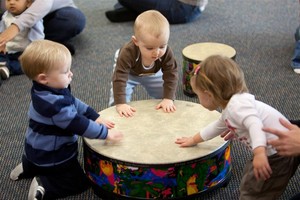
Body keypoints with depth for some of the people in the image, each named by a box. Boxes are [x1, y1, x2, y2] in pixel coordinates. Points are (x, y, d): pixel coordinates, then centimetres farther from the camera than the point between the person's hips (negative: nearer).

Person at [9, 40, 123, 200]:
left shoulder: (50, 90, -6)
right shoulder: (54, 104, -37)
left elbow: (74, 103, 4)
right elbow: (78, 124, -33)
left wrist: (96, 117, 0)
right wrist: (106, 133, -25)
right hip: (52, 156, -9)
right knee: (80, 183, 3)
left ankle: (28, 166, 27)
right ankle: (43, 187, -4)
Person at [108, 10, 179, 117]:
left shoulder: (166, 53, -37)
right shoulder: (128, 53, -46)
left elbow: (171, 75, -30)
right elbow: (119, 77, -47)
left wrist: (168, 99, -38)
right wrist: (120, 103, -52)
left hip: (153, 73, 3)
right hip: (129, 73, -3)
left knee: (166, 96, 0)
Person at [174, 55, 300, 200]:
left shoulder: (237, 105, -21)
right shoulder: (228, 111, 14)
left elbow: (255, 125, -36)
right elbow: (217, 126, 32)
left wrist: (259, 152, -50)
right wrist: (193, 140, 44)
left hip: (278, 153, -11)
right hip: (271, 152, 11)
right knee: (250, 175, 26)